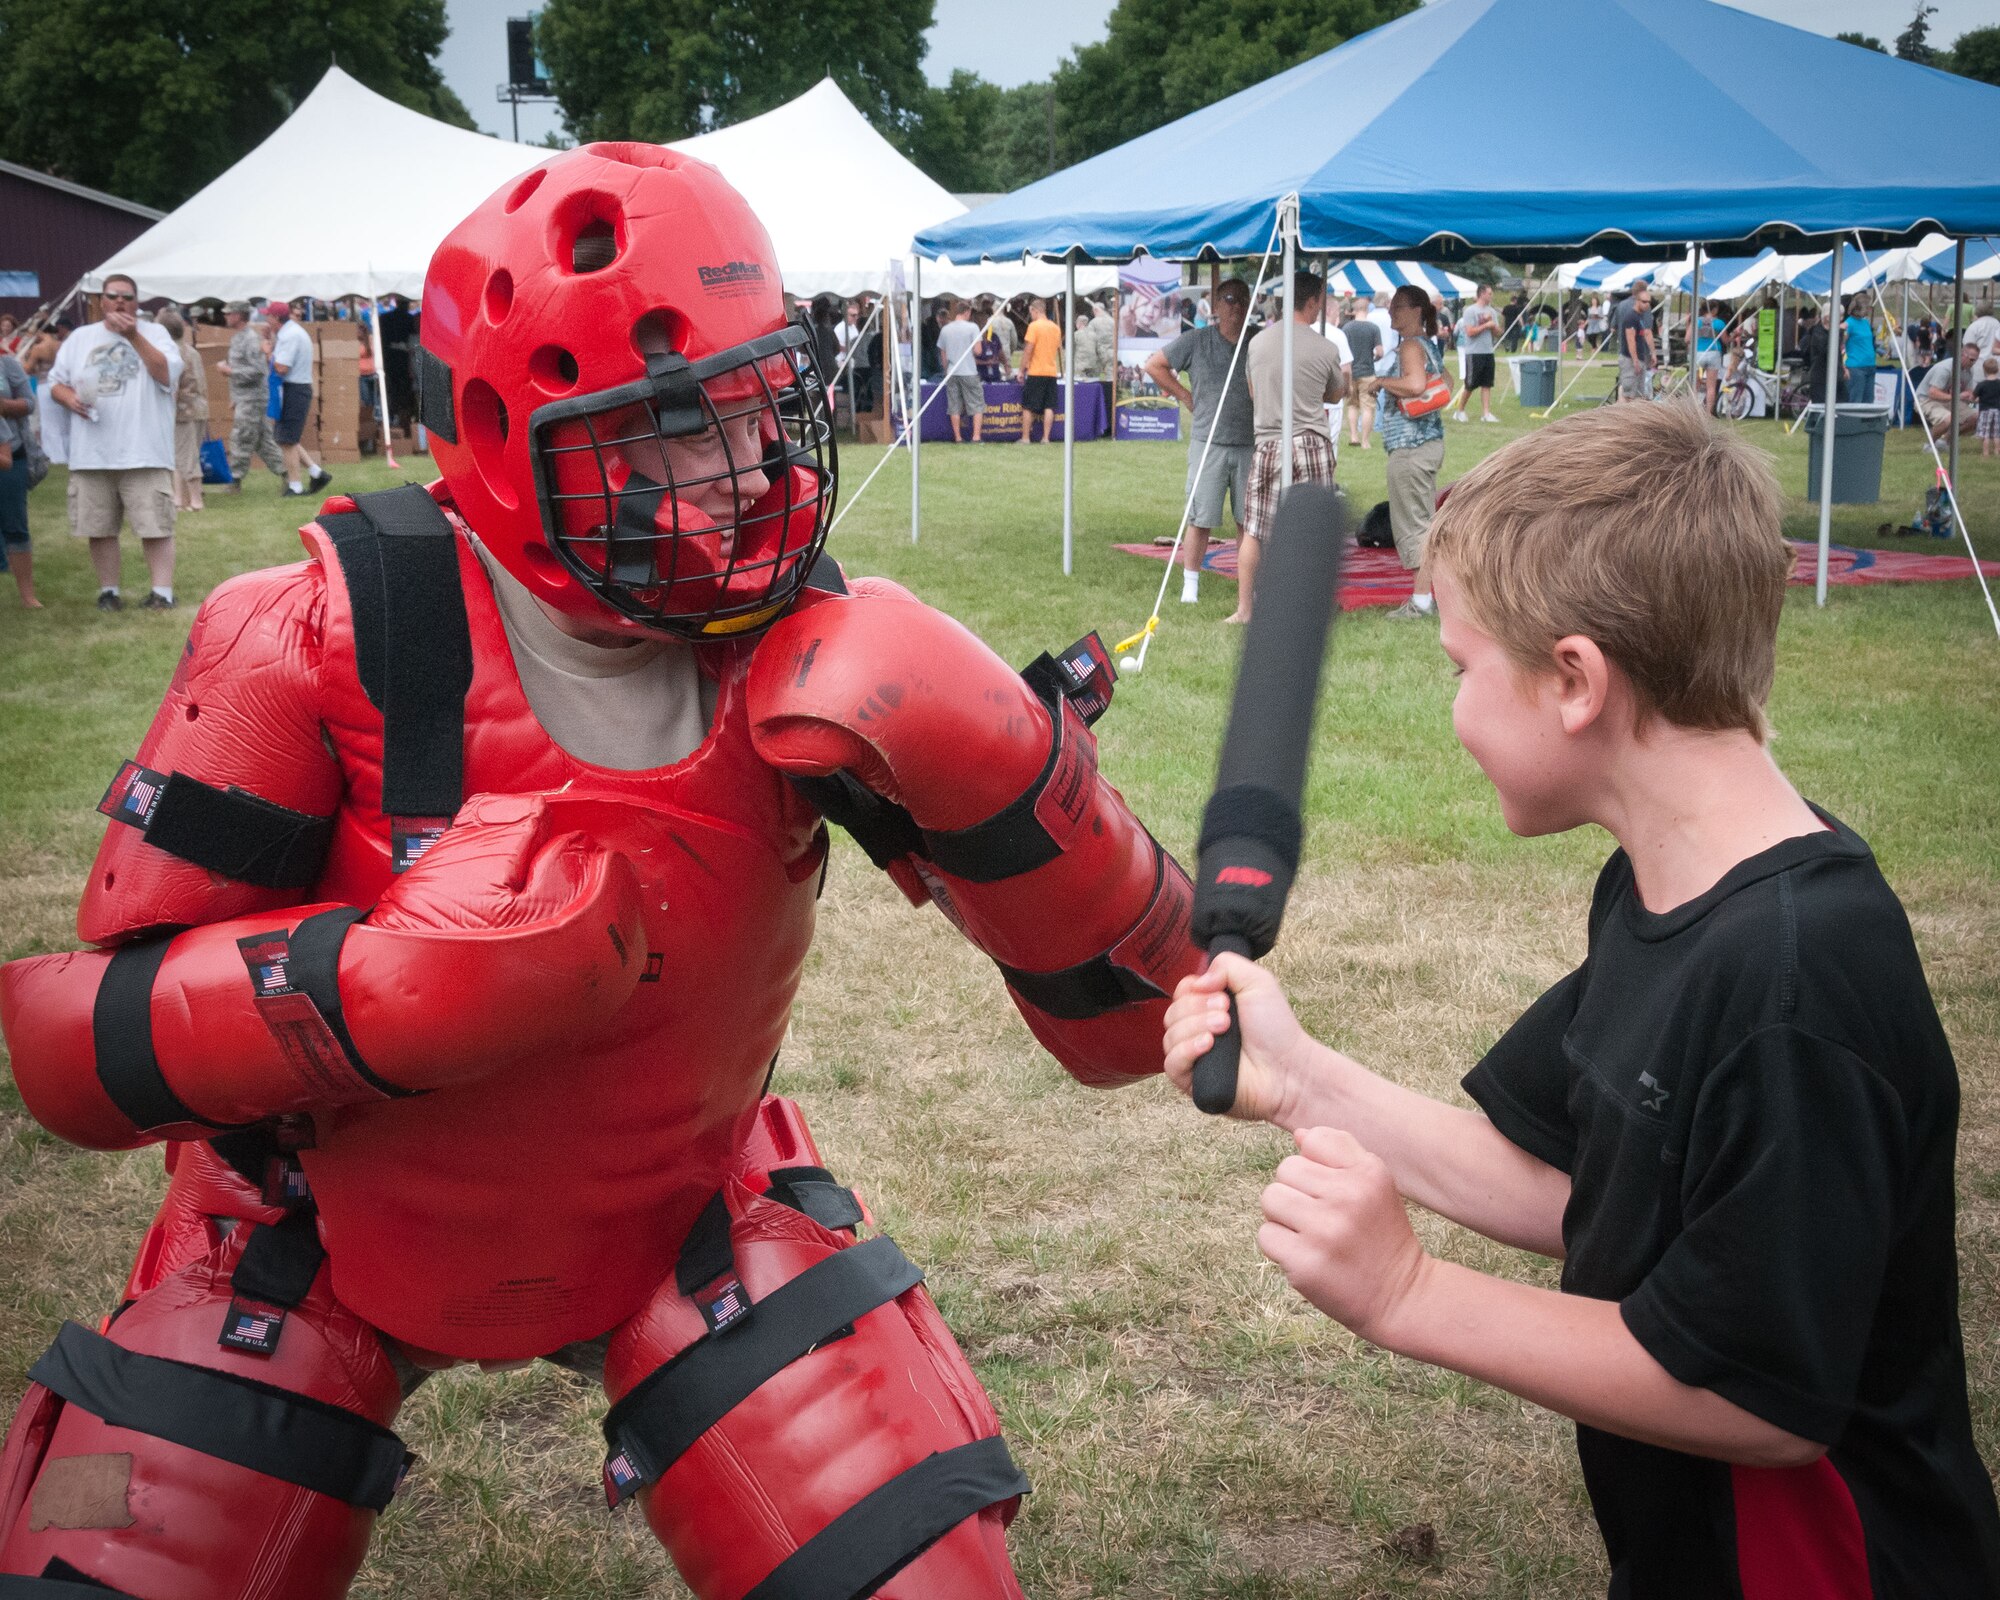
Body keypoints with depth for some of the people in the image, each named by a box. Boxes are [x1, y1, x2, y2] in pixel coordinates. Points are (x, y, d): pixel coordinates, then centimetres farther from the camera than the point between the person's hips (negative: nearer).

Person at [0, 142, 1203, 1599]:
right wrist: (407, 981, -39)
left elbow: (1125, 1012, -16)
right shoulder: (323, 647, -25)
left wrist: (976, 751, -35)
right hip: (329, 1238, -1)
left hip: (679, 1209, 2)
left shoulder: (804, 645, -18)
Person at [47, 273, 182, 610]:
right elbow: (55, 381, 16)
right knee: (99, 527, 7)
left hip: (144, 452, -3)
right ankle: (108, 590, 17)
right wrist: (69, 397, -7)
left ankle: (162, 591, -2)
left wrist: (133, 335, -16)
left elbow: (168, 374, -12)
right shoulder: (80, 338, 13)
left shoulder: (153, 333, 4)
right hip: (92, 453, 3)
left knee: (155, 524, -6)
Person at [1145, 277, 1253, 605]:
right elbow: (1154, 365, 6)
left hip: (1249, 445, 3)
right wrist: (1186, 396, 3)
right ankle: (1190, 584, 8)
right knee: (1201, 519, -1)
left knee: (1248, 520, 7)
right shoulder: (1197, 341, 0)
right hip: (1208, 443, -3)